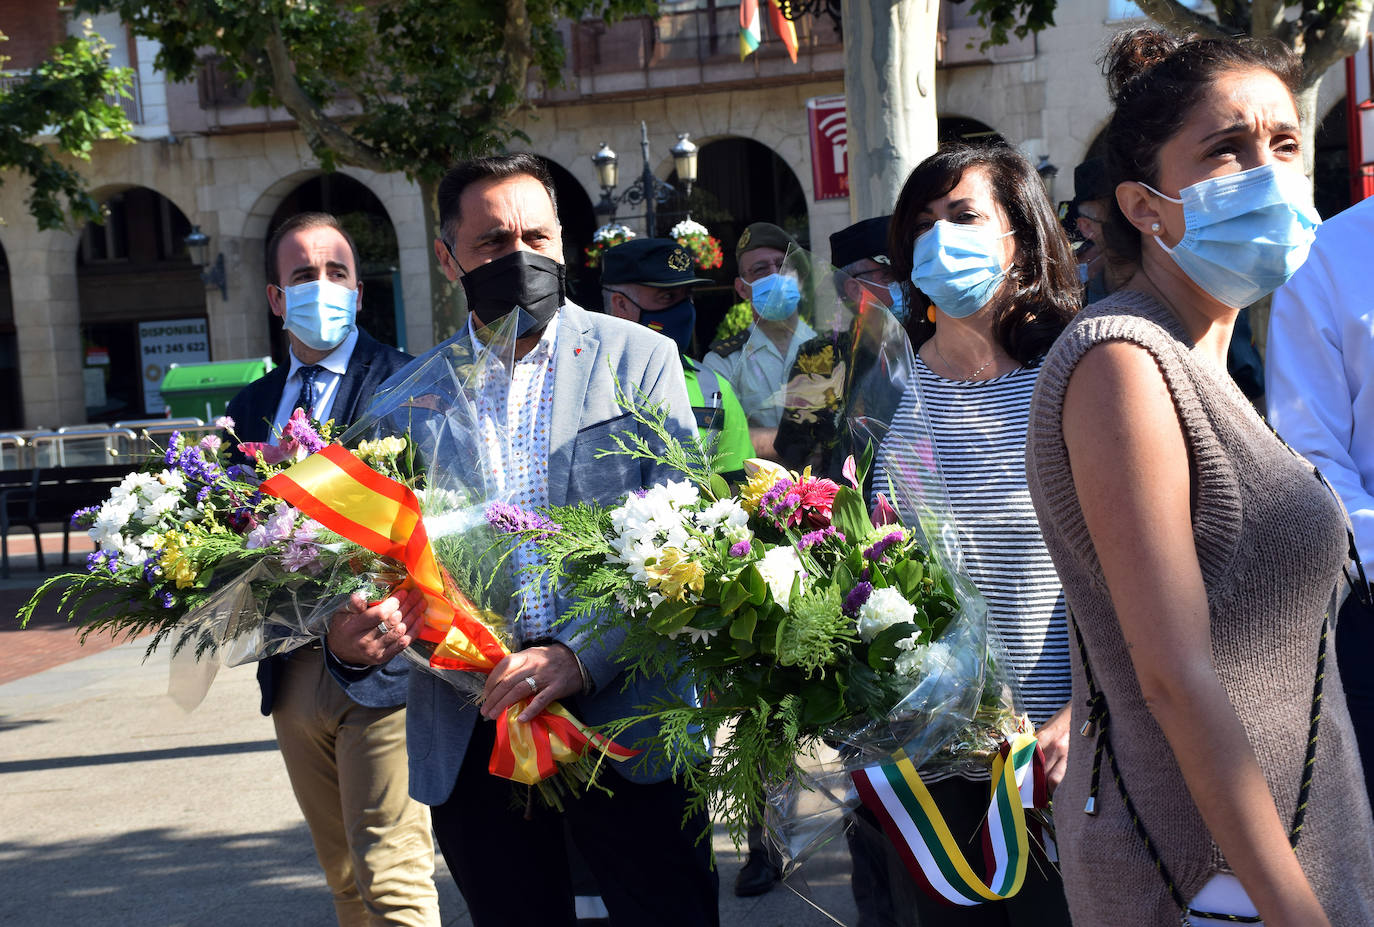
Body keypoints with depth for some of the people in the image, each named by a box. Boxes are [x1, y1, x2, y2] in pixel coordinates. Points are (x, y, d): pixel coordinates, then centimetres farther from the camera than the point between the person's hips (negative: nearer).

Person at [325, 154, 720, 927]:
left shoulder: (639, 358, 2)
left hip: (620, 713, -2)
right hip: (470, 738, 2)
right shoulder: (407, 394, 8)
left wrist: (582, 655, -20)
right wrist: (350, 638, -15)